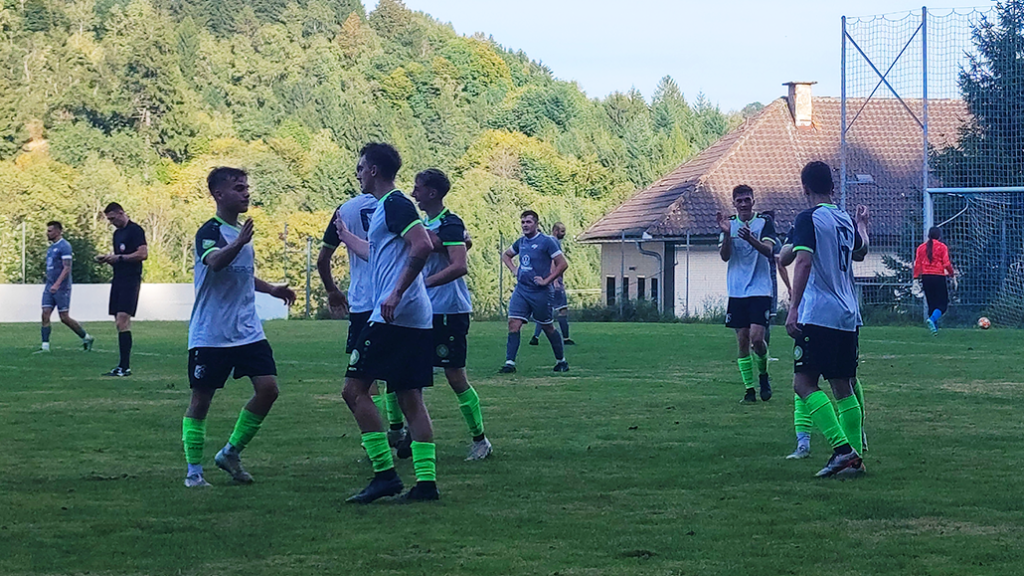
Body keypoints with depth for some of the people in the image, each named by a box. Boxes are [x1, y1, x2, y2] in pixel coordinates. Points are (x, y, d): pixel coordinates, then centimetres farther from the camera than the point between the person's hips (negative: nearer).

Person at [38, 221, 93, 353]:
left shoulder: (64, 246, -12)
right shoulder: (51, 248, 16)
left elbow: (67, 268, -19)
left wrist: (57, 284, -28)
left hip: (61, 288, -8)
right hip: (49, 287, 8)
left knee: (64, 317, -4)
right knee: (45, 315, -4)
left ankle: (86, 338, 12)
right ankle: (45, 346, -5)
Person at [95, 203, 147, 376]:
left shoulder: (135, 230, -8)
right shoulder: (117, 233, 20)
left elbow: (143, 253, -17)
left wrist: (119, 258, -16)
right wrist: (108, 259, 7)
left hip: (130, 280, -9)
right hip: (118, 280, 9)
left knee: (122, 321, -16)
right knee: (120, 324, 7)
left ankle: (125, 366, -17)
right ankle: (122, 366, 9)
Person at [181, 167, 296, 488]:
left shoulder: (241, 232, 14)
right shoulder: (210, 232, -11)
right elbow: (215, 262, -34)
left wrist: (271, 289, 20)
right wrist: (239, 243, -50)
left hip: (248, 332, 7)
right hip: (210, 335, -7)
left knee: (268, 389, -4)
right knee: (201, 400, 0)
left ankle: (231, 453, 11)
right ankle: (194, 470, 9)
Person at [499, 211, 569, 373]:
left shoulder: (546, 242, -10)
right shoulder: (521, 242, 9)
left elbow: (563, 264, -11)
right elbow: (505, 255, 29)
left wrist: (546, 281, -14)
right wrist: (514, 270, 12)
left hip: (540, 292, -5)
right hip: (521, 290, 5)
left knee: (547, 327, 7)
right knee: (513, 324, -8)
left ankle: (561, 361, 23)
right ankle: (509, 363, -8)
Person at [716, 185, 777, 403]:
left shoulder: (764, 222, -1)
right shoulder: (729, 224, 8)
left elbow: (768, 250, -15)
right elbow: (724, 256, -2)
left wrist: (750, 238, -34)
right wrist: (726, 234, -20)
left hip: (760, 291, -3)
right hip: (736, 292, 3)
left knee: (757, 338, -13)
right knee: (742, 342, 2)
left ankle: (763, 375, 14)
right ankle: (749, 388, 9)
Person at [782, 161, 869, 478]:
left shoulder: (808, 219, -7)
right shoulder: (845, 220, 15)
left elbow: (803, 262, -19)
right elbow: (860, 252, 36)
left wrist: (793, 308, -22)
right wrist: (863, 225, 56)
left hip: (819, 317, -7)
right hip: (848, 317, 7)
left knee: (804, 383, -8)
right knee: (844, 387, 11)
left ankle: (843, 449, -20)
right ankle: (855, 459, 8)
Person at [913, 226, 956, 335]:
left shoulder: (921, 247, 9)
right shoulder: (942, 247, -4)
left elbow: (917, 264, 6)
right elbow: (946, 264, -8)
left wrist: (916, 279, 8)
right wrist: (952, 274, 8)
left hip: (926, 277, 5)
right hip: (938, 277, -5)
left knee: (931, 303, 15)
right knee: (942, 303, 0)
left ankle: (934, 327, 14)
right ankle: (932, 319, -26)